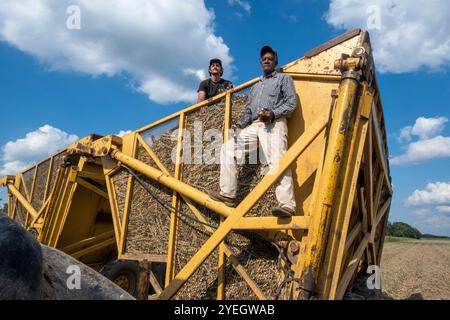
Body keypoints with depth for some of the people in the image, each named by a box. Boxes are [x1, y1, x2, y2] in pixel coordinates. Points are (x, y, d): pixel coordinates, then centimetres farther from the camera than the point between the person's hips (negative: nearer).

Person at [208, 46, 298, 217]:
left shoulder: (284, 78, 16)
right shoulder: (255, 86, 33)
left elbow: (291, 102, 2)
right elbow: (248, 109, 25)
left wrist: (273, 113, -16)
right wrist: (241, 123, 3)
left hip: (273, 124, -7)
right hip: (254, 125, 7)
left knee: (277, 161, -26)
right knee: (228, 148, -2)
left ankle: (287, 205, -35)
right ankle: (227, 194, -2)